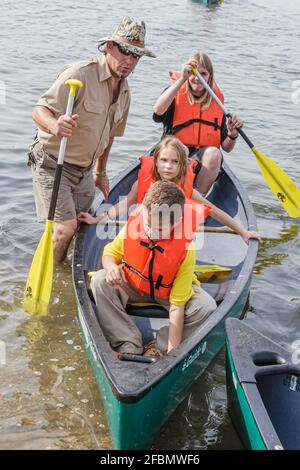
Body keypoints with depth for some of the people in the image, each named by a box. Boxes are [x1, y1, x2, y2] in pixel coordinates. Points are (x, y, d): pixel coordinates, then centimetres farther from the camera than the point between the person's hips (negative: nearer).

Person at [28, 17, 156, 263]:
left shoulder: (125, 91, 6)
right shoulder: (81, 74, -21)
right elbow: (40, 111, -25)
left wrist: (100, 173, 23)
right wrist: (54, 124, -49)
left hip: (83, 170, 8)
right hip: (53, 163, -8)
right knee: (66, 227, -15)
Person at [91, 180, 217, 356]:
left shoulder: (186, 250, -31)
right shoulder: (133, 226, -25)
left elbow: (177, 305, -28)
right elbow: (111, 251, -4)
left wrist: (172, 350, -31)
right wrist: (111, 267, -30)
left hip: (168, 292, -2)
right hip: (132, 284, 2)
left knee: (206, 308, -27)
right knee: (100, 281, -25)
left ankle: (160, 347, -13)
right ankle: (129, 346, -20)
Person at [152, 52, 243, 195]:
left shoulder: (216, 102, 10)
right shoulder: (176, 94, 3)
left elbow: (227, 148, 10)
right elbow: (157, 111, -23)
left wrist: (233, 135, -13)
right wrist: (182, 79, -23)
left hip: (203, 161, 3)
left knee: (214, 153, -30)